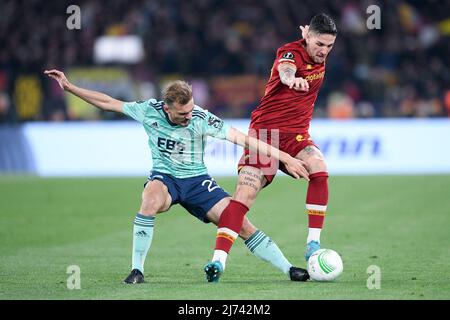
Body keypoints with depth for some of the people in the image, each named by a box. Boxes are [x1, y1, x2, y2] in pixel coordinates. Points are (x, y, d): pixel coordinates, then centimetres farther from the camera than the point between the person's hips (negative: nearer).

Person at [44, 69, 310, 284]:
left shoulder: (201, 119, -19)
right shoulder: (150, 111, -14)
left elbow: (244, 139, -20)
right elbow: (108, 102, -3)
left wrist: (285, 158, -22)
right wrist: (69, 87, -4)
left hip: (196, 180, 0)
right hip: (164, 177, 0)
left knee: (241, 224, -13)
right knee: (151, 199, -38)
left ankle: (288, 269, 0)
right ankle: (137, 270, -27)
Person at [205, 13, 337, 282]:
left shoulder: (319, 57, 7)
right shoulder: (291, 52, -14)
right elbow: (285, 69, -42)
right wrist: (292, 78, -62)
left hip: (297, 134, 5)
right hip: (265, 130, -5)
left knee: (319, 169, -24)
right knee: (245, 192, -14)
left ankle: (313, 244, -18)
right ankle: (219, 259, -15)